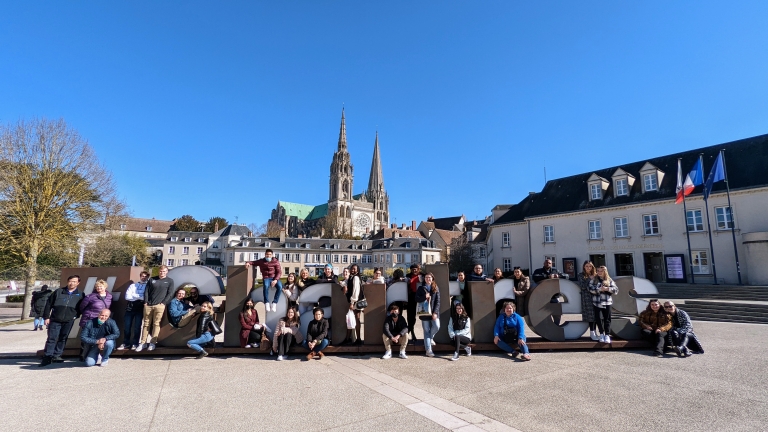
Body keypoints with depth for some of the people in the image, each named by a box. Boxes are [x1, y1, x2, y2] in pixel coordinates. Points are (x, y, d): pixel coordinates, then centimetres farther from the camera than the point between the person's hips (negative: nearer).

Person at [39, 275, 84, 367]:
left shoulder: (80, 295, 6)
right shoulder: (58, 292, 3)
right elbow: (48, 304, 6)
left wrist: (76, 316, 1)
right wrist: (46, 317, 1)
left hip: (69, 321, 1)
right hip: (55, 320, -1)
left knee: (63, 339, 7)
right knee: (52, 338, -2)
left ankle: (56, 355, 18)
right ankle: (48, 357, 8)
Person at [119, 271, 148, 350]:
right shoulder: (133, 285, 12)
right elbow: (127, 297, 1)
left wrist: (134, 296, -9)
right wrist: (140, 297, -8)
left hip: (140, 308, -3)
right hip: (130, 307, 3)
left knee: (137, 326, 0)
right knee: (126, 326, 5)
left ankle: (135, 343, 10)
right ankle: (126, 343, 17)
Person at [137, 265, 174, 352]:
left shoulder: (170, 281, 5)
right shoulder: (152, 279, 13)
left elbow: (170, 294, 0)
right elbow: (146, 291, 10)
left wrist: (163, 303, -8)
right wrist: (145, 302, -1)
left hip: (159, 306, -3)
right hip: (148, 305, 3)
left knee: (156, 324, -2)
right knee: (146, 324, 6)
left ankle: (152, 343, 2)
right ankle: (143, 343, 13)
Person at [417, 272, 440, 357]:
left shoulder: (436, 288, 7)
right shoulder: (421, 288, 7)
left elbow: (438, 301, 1)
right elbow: (416, 299, 0)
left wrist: (435, 312, -9)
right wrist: (424, 297, -17)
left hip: (434, 312, 1)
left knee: (437, 326, -12)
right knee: (426, 331, 1)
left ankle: (430, 337, 21)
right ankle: (428, 350, 7)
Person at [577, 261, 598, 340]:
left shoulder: (595, 275, 14)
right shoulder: (581, 275, 1)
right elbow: (582, 286, -9)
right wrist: (590, 279, -11)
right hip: (587, 297, -4)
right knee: (590, 314, -5)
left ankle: (594, 332, 14)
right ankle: (592, 333, 2)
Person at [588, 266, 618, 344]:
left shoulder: (609, 280, 7)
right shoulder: (594, 279, 7)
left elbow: (616, 290, -2)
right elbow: (590, 288, -6)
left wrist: (607, 289, -16)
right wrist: (599, 289, -17)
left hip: (607, 303, 0)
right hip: (596, 302, 0)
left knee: (607, 319, 1)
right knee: (598, 318, 3)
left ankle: (607, 335, 5)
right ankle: (602, 334, 18)